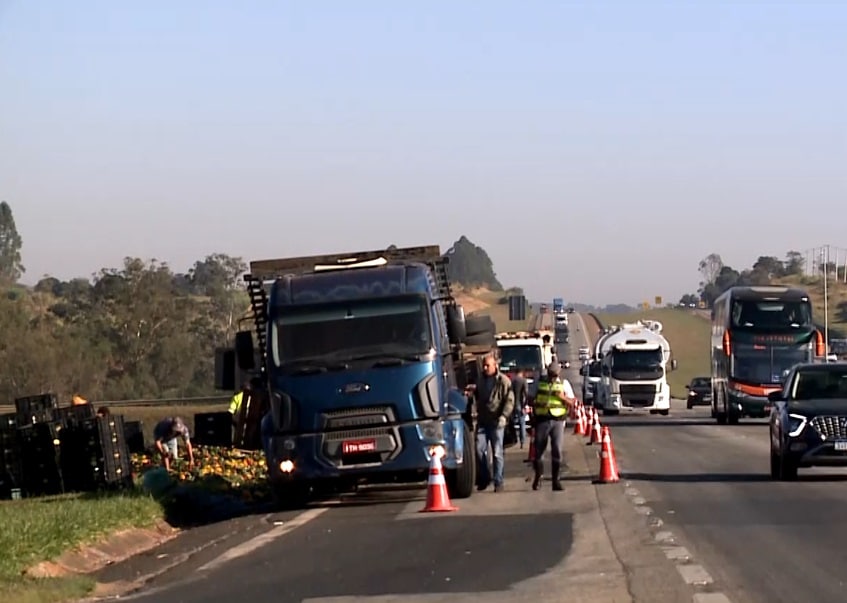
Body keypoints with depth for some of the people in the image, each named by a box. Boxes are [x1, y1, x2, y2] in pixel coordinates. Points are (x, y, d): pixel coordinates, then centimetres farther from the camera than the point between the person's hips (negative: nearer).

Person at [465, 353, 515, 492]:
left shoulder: (503, 381, -6)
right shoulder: (482, 381, 15)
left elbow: (509, 400, -11)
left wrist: (504, 416, -21)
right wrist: (474, 390, 10)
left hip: (496, 422, -5)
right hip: (482, 421, 5)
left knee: (497, 453, -1)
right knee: (479, 450, 0)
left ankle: (498, 481, 4)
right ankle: (484, 478, 14)